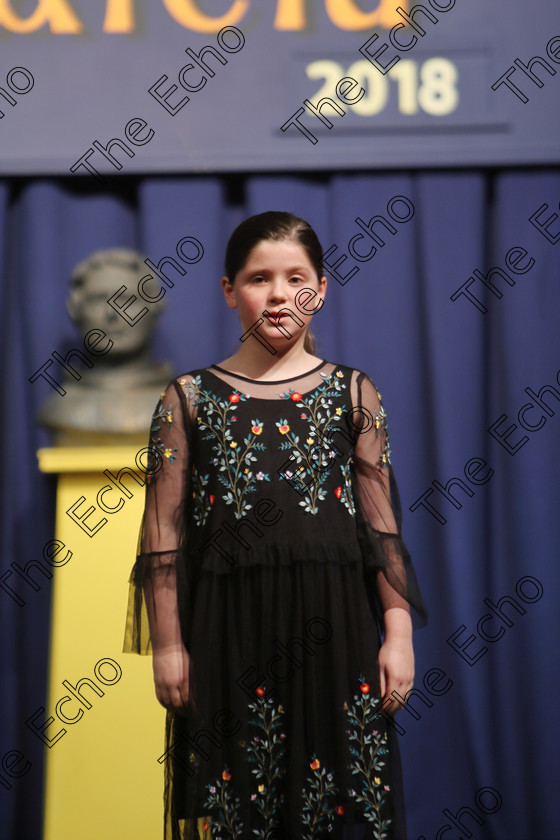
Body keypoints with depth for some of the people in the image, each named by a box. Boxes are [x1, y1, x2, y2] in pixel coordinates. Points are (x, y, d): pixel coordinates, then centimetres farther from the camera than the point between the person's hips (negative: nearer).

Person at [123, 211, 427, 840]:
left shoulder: (352, 393, 6)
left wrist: (398, 634, -1)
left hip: (334, 623, 1)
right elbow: (163, 534, 3)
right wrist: (168, 644, -1)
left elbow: (384, 527, 5)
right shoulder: (190, 398, 4)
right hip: (229, 628, 0)